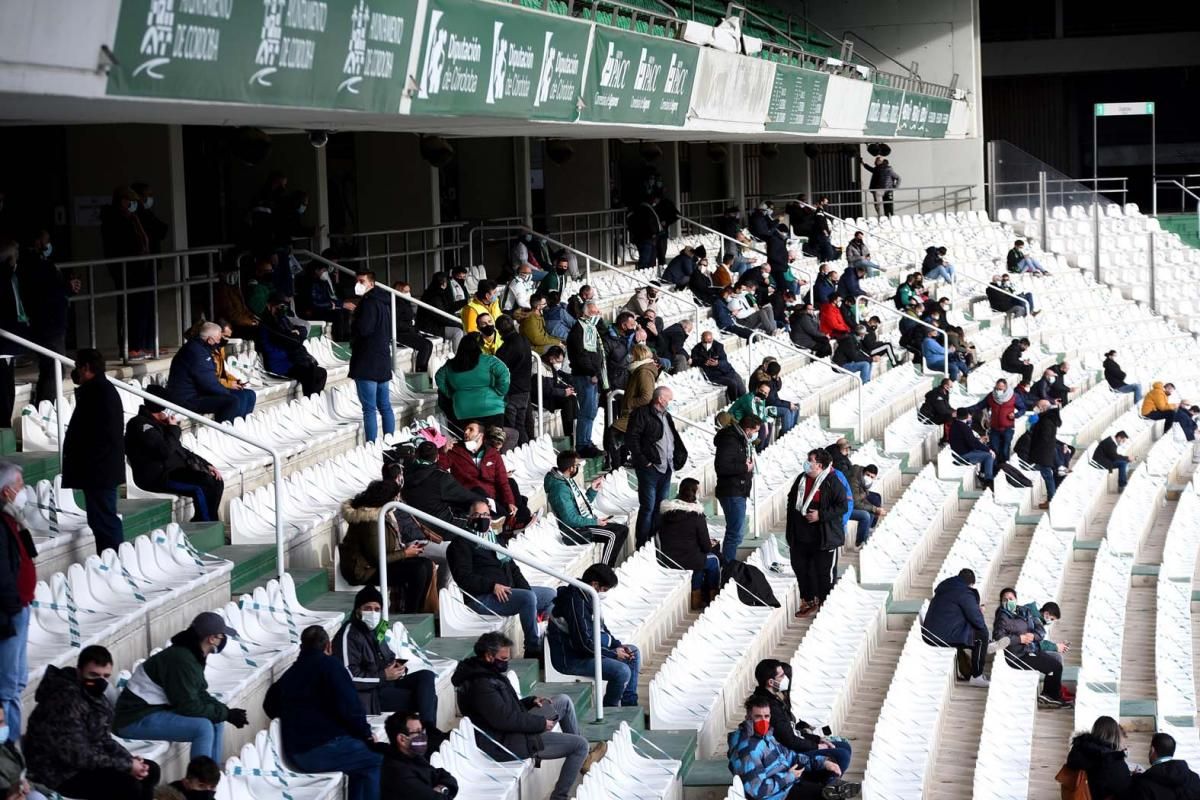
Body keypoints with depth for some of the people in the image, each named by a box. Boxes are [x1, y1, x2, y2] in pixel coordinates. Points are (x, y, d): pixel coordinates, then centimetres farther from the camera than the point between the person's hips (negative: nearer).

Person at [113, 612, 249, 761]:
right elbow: (189, 706, -23)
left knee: (215, 721, 6)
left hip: (157, 709, 10)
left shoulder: (193, 655, 6)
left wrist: (226, 711, -3)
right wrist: (226, 713, -15)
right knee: (202, 727, -24)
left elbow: (199, 695, 12)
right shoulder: (181, 660, -25)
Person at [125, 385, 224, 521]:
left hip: (174, 470, 10)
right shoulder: (141, 425, -12)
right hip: (157, 476, -10)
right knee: (201, 487, -26)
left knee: (216, 482, -3)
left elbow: (181, 451, 25)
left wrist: (205, 465, 14)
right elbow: (165, 451, -24)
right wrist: (174, 429, -8)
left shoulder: (159, 424, 21)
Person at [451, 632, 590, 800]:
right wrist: (541, 723, -18)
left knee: (564, 701, 16)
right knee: (580, 744, -8)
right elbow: (505, 719, -28)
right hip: (509, 744, -11)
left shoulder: (485, 672, 7)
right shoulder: (481, 685, -26)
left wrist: (531, 701, 4)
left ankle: (580, 760, 25)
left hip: (516, 728, 11)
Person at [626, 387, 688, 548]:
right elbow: (631, 439, -13)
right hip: (650, 468, -8)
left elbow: (676, 440, 31)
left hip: (666, 469, 8)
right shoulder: (642, 414, -7)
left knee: (660, 508, 10)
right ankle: (642, 545, -4)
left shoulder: (667, 417, 19)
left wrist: (680, 456, 16)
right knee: (647, 508, -8)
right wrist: (642, 461, -16)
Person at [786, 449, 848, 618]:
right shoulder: (801, 479, 7)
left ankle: (824, 603, 16)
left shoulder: (831, 483, -13)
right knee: (800, 568, 13)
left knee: (824, 571, 2)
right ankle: (808, 601, 27)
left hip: (824, 538, -7)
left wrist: (821, 515, -21)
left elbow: (843, 506, -15)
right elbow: (791, 500, 20)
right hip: (801, 537, 7)